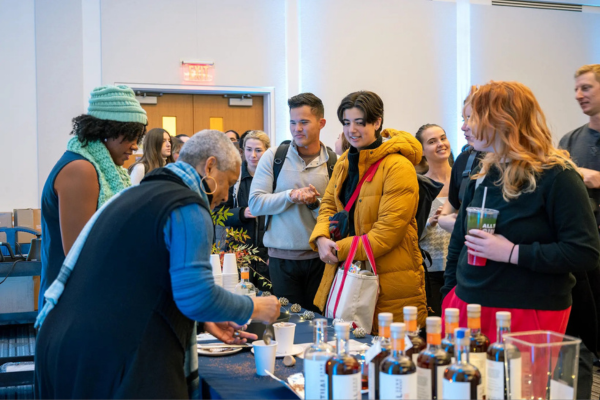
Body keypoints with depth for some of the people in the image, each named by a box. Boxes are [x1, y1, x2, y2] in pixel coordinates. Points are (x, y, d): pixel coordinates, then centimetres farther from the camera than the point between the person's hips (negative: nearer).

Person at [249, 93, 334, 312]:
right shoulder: (273, 157, 0)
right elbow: (255, 204, -5)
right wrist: (290, 195, -18)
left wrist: (315, 203, -18)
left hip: (320, 258, 0)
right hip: (282, 258, 0)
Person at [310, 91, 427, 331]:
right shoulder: (344, 163, 12)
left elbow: (389, 229, -18)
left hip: (388, 280, -6)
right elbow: (329, 205, 15)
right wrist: (321, 239, -6)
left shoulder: (398, 168, -13)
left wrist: (341, 250, -18)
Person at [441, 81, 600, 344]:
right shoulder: (484, 174, 11)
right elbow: (459, 241, 18)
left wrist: (512, 252, -20)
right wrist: (450, 295, 11)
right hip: (468, 307, 6)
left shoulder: (556, 176, -9)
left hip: (529, 315, -6)